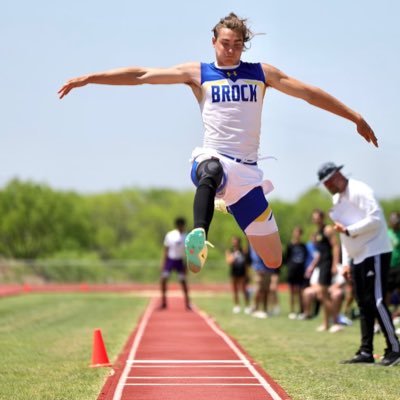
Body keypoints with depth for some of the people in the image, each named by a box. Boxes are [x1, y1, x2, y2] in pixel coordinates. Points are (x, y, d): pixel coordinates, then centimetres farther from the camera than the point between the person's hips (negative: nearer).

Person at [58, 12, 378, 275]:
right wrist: (88, 78, -3)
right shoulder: (198, 73, 8)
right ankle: (199, 239, -67)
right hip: (211, 158, -3)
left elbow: (310, 93, 15)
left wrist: (356, 117, 13)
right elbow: (141, 75, 3)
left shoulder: (262, 73, 13)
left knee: (274, 260, 1)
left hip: (247, 170, 3)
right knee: (212, 171, -45)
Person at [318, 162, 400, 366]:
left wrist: (348, 230, -19)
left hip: (375, 253, -9)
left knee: (376, 301, -12)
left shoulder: (359, 191, -12)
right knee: (363, 304, 9)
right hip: (357, 257, 9)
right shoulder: (337, 199, 17)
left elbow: (375, 219, -22)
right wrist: (346, 262, 16)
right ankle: (366, 351, 12)